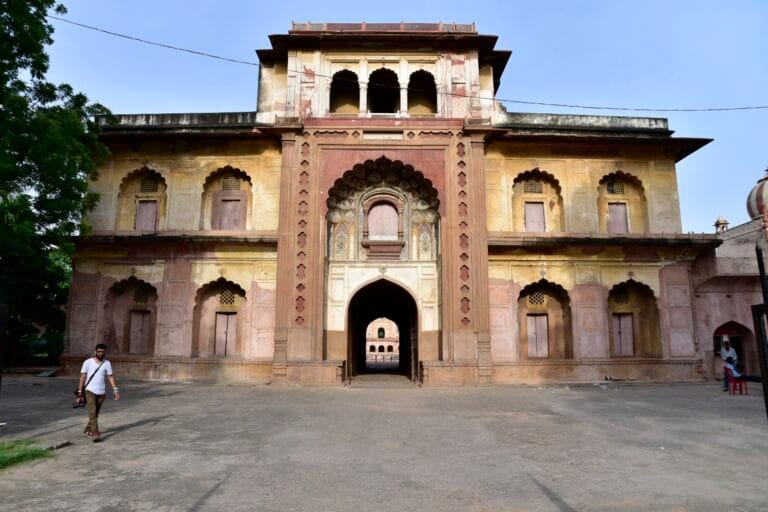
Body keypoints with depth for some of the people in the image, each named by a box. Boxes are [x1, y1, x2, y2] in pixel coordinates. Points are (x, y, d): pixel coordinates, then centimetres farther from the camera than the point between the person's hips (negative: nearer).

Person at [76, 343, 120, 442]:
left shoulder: (107, 363, 2)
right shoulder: (88, 362, -2)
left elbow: (110, 377, 1)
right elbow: (83, 376, 0)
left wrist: (115, 389, -7)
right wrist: (80, 390, -4)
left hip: (101, 392, 3)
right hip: (90, 391, -3)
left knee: (96, 413, 13)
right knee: (92, 413, -11)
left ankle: (87, 430, 31)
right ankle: (95, 433, -13)